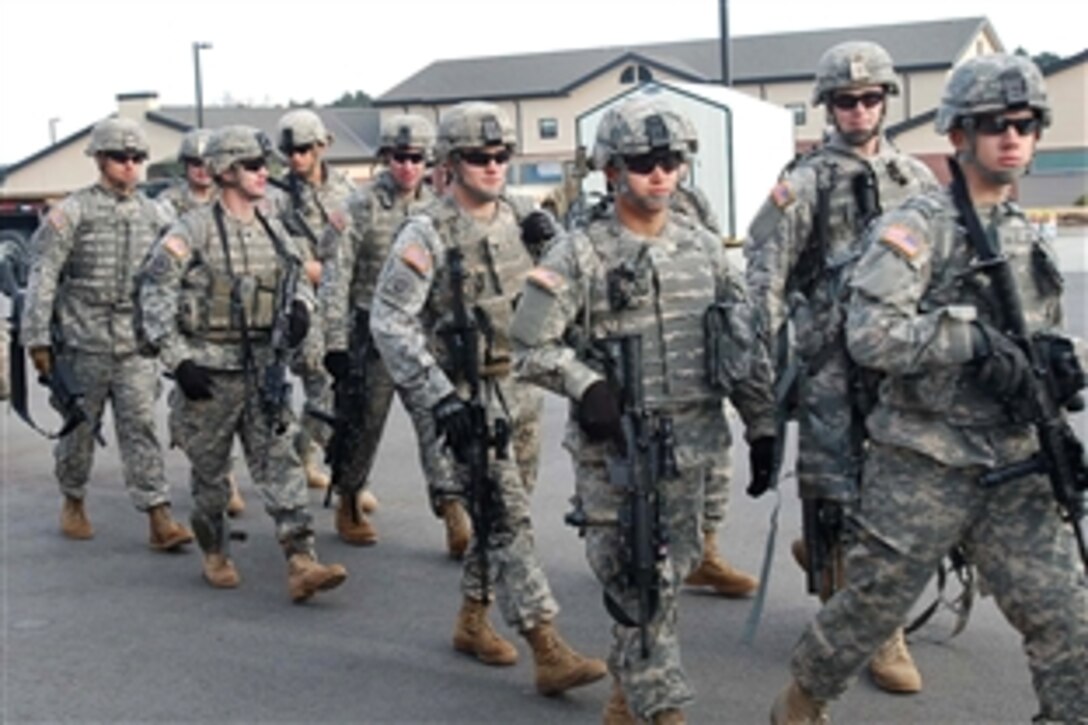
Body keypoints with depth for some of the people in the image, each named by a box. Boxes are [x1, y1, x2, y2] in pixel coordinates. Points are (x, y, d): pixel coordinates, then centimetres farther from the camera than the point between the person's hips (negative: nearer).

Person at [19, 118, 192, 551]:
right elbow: (43, 276, -6)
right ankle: (73, 503, 31)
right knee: (79, 430, 10)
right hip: (83, 342, -2)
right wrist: (37, 338, -10)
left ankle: (160, 520, -5)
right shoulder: (73, 212, -4)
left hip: (135, 345, 2)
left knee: (140, 430, -2)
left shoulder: (152, 215, 8)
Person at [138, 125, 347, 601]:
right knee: (210, 471, 9)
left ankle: (301, 563, -10)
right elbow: (155, 297, -10)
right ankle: (215, 554, 28)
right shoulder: (193, 232, -9)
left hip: (263, 370, 4)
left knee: (280, 464, -5)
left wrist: (300, 307, 0)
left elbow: (297, 279, 23)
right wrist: (178, 361, -14)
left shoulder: (273, 230, 8)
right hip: (209, 371, -4)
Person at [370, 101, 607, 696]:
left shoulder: (512, 221, 7)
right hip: (467, 394, -7)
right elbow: (389, 322, -17)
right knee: (507, 515, -9)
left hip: (516, 387, 7)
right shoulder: (427, 235, -13)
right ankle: (547, 652, -7)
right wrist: (440, 398, -21)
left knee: (496, 509, 15)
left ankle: (472, 620, 32)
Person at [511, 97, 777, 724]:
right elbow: (532, 347, -6)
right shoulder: (579, 256, -8)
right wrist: (588, 386, -20)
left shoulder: (706, 248, 7)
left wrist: (763, 423, 8)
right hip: (613, 451, -5)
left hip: (691, 447, 5)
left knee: (671, 575, 15)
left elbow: (743, 344, 10)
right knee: (640, 585, -1)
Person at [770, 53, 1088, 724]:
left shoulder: (1030, 238, 13)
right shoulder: (917, 228, -10)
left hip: (1015, 465, 6)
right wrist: (973, 336, -22)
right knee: (875, 601, 8)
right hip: (924, 463, -5)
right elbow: (871, 335, -21)